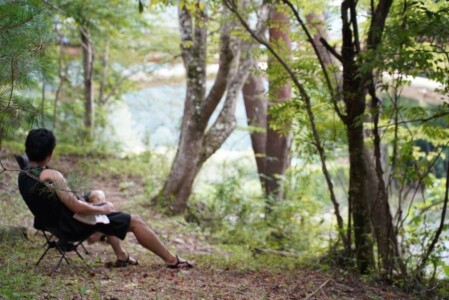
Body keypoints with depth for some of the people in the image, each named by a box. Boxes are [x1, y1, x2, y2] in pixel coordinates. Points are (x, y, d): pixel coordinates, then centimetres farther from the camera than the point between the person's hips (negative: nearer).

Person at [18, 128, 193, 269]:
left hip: (53, 220, 10)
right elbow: (77, 208, -27)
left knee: (98, 195, 30)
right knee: (135, 221, 1)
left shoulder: (23, 175, -1)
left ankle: (121, 256, 29)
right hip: (73, 225, -10)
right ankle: (172, 260, 15)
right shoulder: (51, 176, -29)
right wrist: (103, 209, -10)